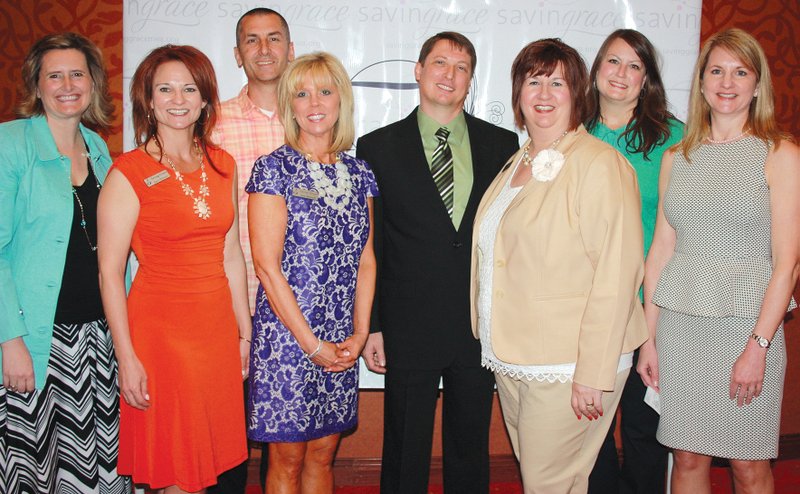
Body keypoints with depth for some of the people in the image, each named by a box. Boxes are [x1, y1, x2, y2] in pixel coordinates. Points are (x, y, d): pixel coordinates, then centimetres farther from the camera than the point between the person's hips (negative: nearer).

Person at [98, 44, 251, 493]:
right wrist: (127, 358, -12)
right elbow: (110, 272, -10)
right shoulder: (129, 171, -9)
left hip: (217, 329, 5)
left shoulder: (222, 164, 7)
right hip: (159, 328, -5)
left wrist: (244, 331, 12)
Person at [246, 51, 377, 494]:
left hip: (341, 339, 5)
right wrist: (312, 344, -12)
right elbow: (267, 266, -12)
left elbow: (365, 261, 10)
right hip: (285, 332, -4)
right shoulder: (274, 168, -7)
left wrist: (360, 333, 0)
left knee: (322, 454, 14)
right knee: (288, 458, 6)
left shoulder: (358, 174, 9)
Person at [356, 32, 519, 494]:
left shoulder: (501, 143, 5)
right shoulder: (378, 147, 1)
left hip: (482, 327, 2)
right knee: (405, 455, 11)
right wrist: (370, 326, -3)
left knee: (471, 451, 16)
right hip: (408, 329, -1)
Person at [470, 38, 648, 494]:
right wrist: (497, 345, 13)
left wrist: (592, 375, -20)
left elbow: (616, 276, -18)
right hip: (511, 358, 8)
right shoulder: (518, 163, 13)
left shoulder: (600, 165, -13)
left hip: (567, 366, -8)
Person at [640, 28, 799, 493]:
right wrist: (648, 338, 6)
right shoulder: (677, 158, 9)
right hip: (680, 323, 3)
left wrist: (758, 346, -14)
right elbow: (661, 249, 9)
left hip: (748, 324, -3)